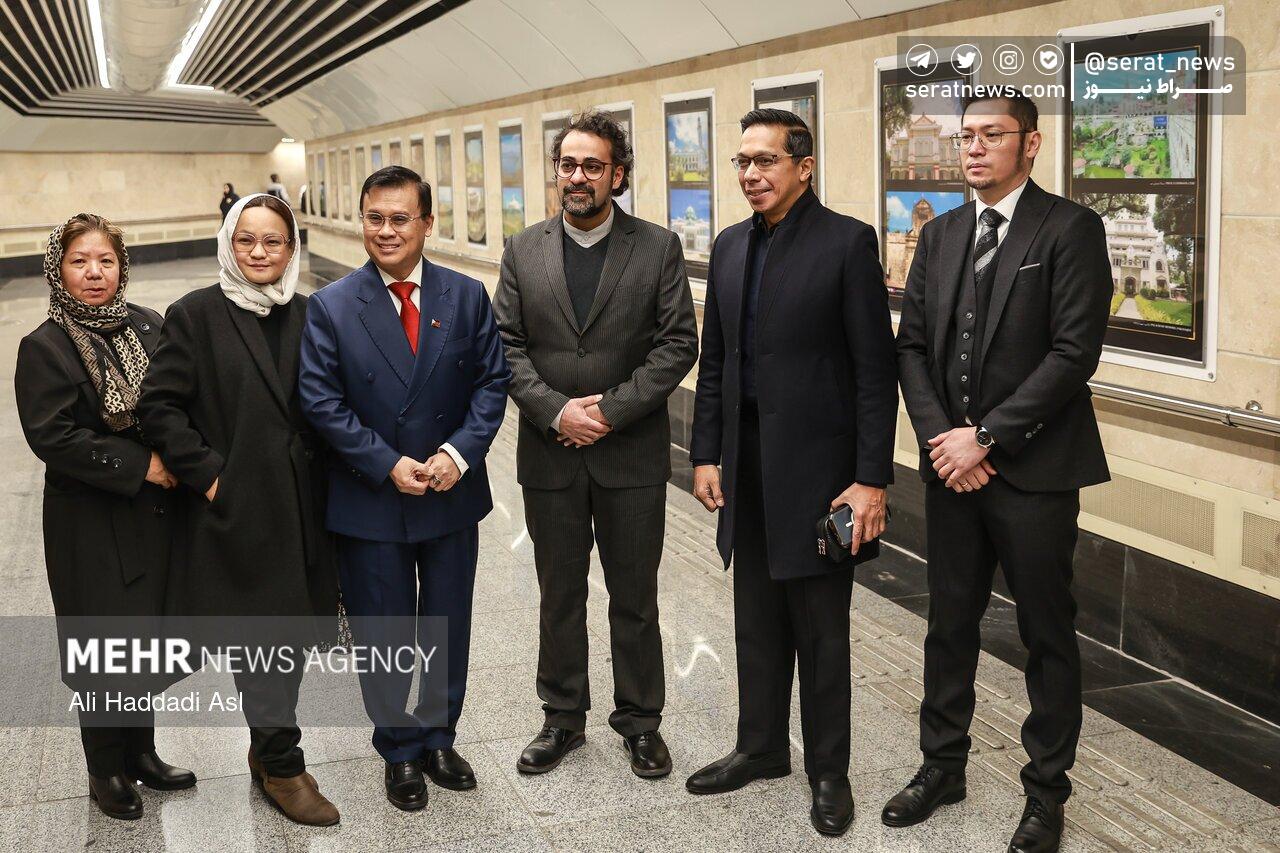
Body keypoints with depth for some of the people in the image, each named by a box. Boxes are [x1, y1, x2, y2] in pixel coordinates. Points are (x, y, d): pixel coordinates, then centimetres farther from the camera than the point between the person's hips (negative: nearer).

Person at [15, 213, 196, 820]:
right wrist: (138, 465, -18)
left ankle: (141, 753, 31)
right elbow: (52, 436, -16)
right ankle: (105, 770, 23)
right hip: (92, 525, -4)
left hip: (153, 513, 5)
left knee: (146, 637, 13)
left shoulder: (149, 328, 4)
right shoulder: (45, 348, -10)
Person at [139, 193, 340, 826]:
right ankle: (282, 763, 15)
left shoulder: (308, 315, 7)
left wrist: (320, 473, 4)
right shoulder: (196, 315, -5)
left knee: (289, 629, 12)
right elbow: (159, 405, -7)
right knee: (256, 634, 1)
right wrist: (206, 473, -12)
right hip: (236, 506, -4)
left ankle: (267, 749, 29)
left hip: (300, 505, 4)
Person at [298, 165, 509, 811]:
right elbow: (322, 403, -10)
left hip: (452, 495, 2)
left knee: (448, 631, 15)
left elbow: (492, 382, -2)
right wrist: (389, 465, -17)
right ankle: (399, 751, 31)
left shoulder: (467, 296, -1)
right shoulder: (331, 307, -7)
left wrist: (459, 453, -16)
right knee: (383, 637, 12)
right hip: (369, 503, -2)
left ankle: (438, 738, 36)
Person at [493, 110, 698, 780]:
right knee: (559, 595, 13)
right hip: (550, 454, 2)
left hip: (632, 454, -2)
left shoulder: (659, 248, -1)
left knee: (635, 598, 10)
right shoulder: (523, 252, 5)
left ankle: (640, 721, 26)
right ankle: (562, 718, 29)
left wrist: (612, 409, -14)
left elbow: (678, 343, -7)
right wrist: (556, 411, -13)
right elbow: (507, 346, 1)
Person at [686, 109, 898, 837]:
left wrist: (873, 479, -15)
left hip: (815, 463, -6)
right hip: (746, 462, 6)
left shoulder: (848, 243, -9)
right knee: (758, 620, 16)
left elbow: (877, 369, -12)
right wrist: (706, 455, 8)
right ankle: (762, 747, 33)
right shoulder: (731, 246, 10)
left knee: (821, 630, 6)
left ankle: (828, 770, 22)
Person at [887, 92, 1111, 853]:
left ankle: (1047, 790, 23)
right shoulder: (940, 235, 10)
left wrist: (985, 437, -16)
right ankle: (943, 765, 31)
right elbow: (913, 345, 8)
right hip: (952, 467, 5)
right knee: (950, 624, 15)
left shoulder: (1070, 229, -7)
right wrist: (939, 436, -6)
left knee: (1047, 634, 7)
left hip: (1033, 470, -5)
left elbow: (1075, 353, -15)